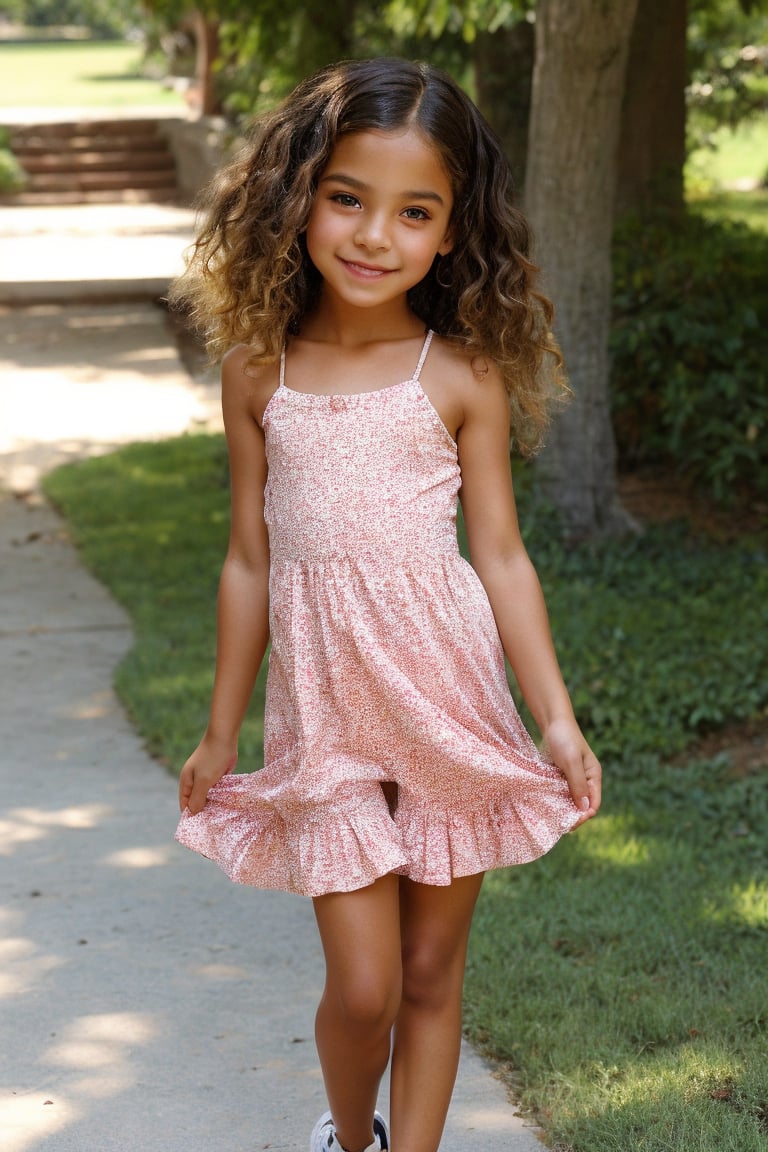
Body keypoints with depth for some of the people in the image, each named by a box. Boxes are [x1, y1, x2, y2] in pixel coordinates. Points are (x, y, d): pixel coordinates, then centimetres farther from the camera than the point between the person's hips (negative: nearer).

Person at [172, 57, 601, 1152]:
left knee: (432, 971, 9)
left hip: (453, 710, -1)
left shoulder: (461, 376, -5)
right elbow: (250, 560, 8)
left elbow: (500, 555, 0)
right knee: (362, 987, 2)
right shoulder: (258, 371, 0)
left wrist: (555, 718, -4)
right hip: (324, 716, 1)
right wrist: (221, 731, 13)